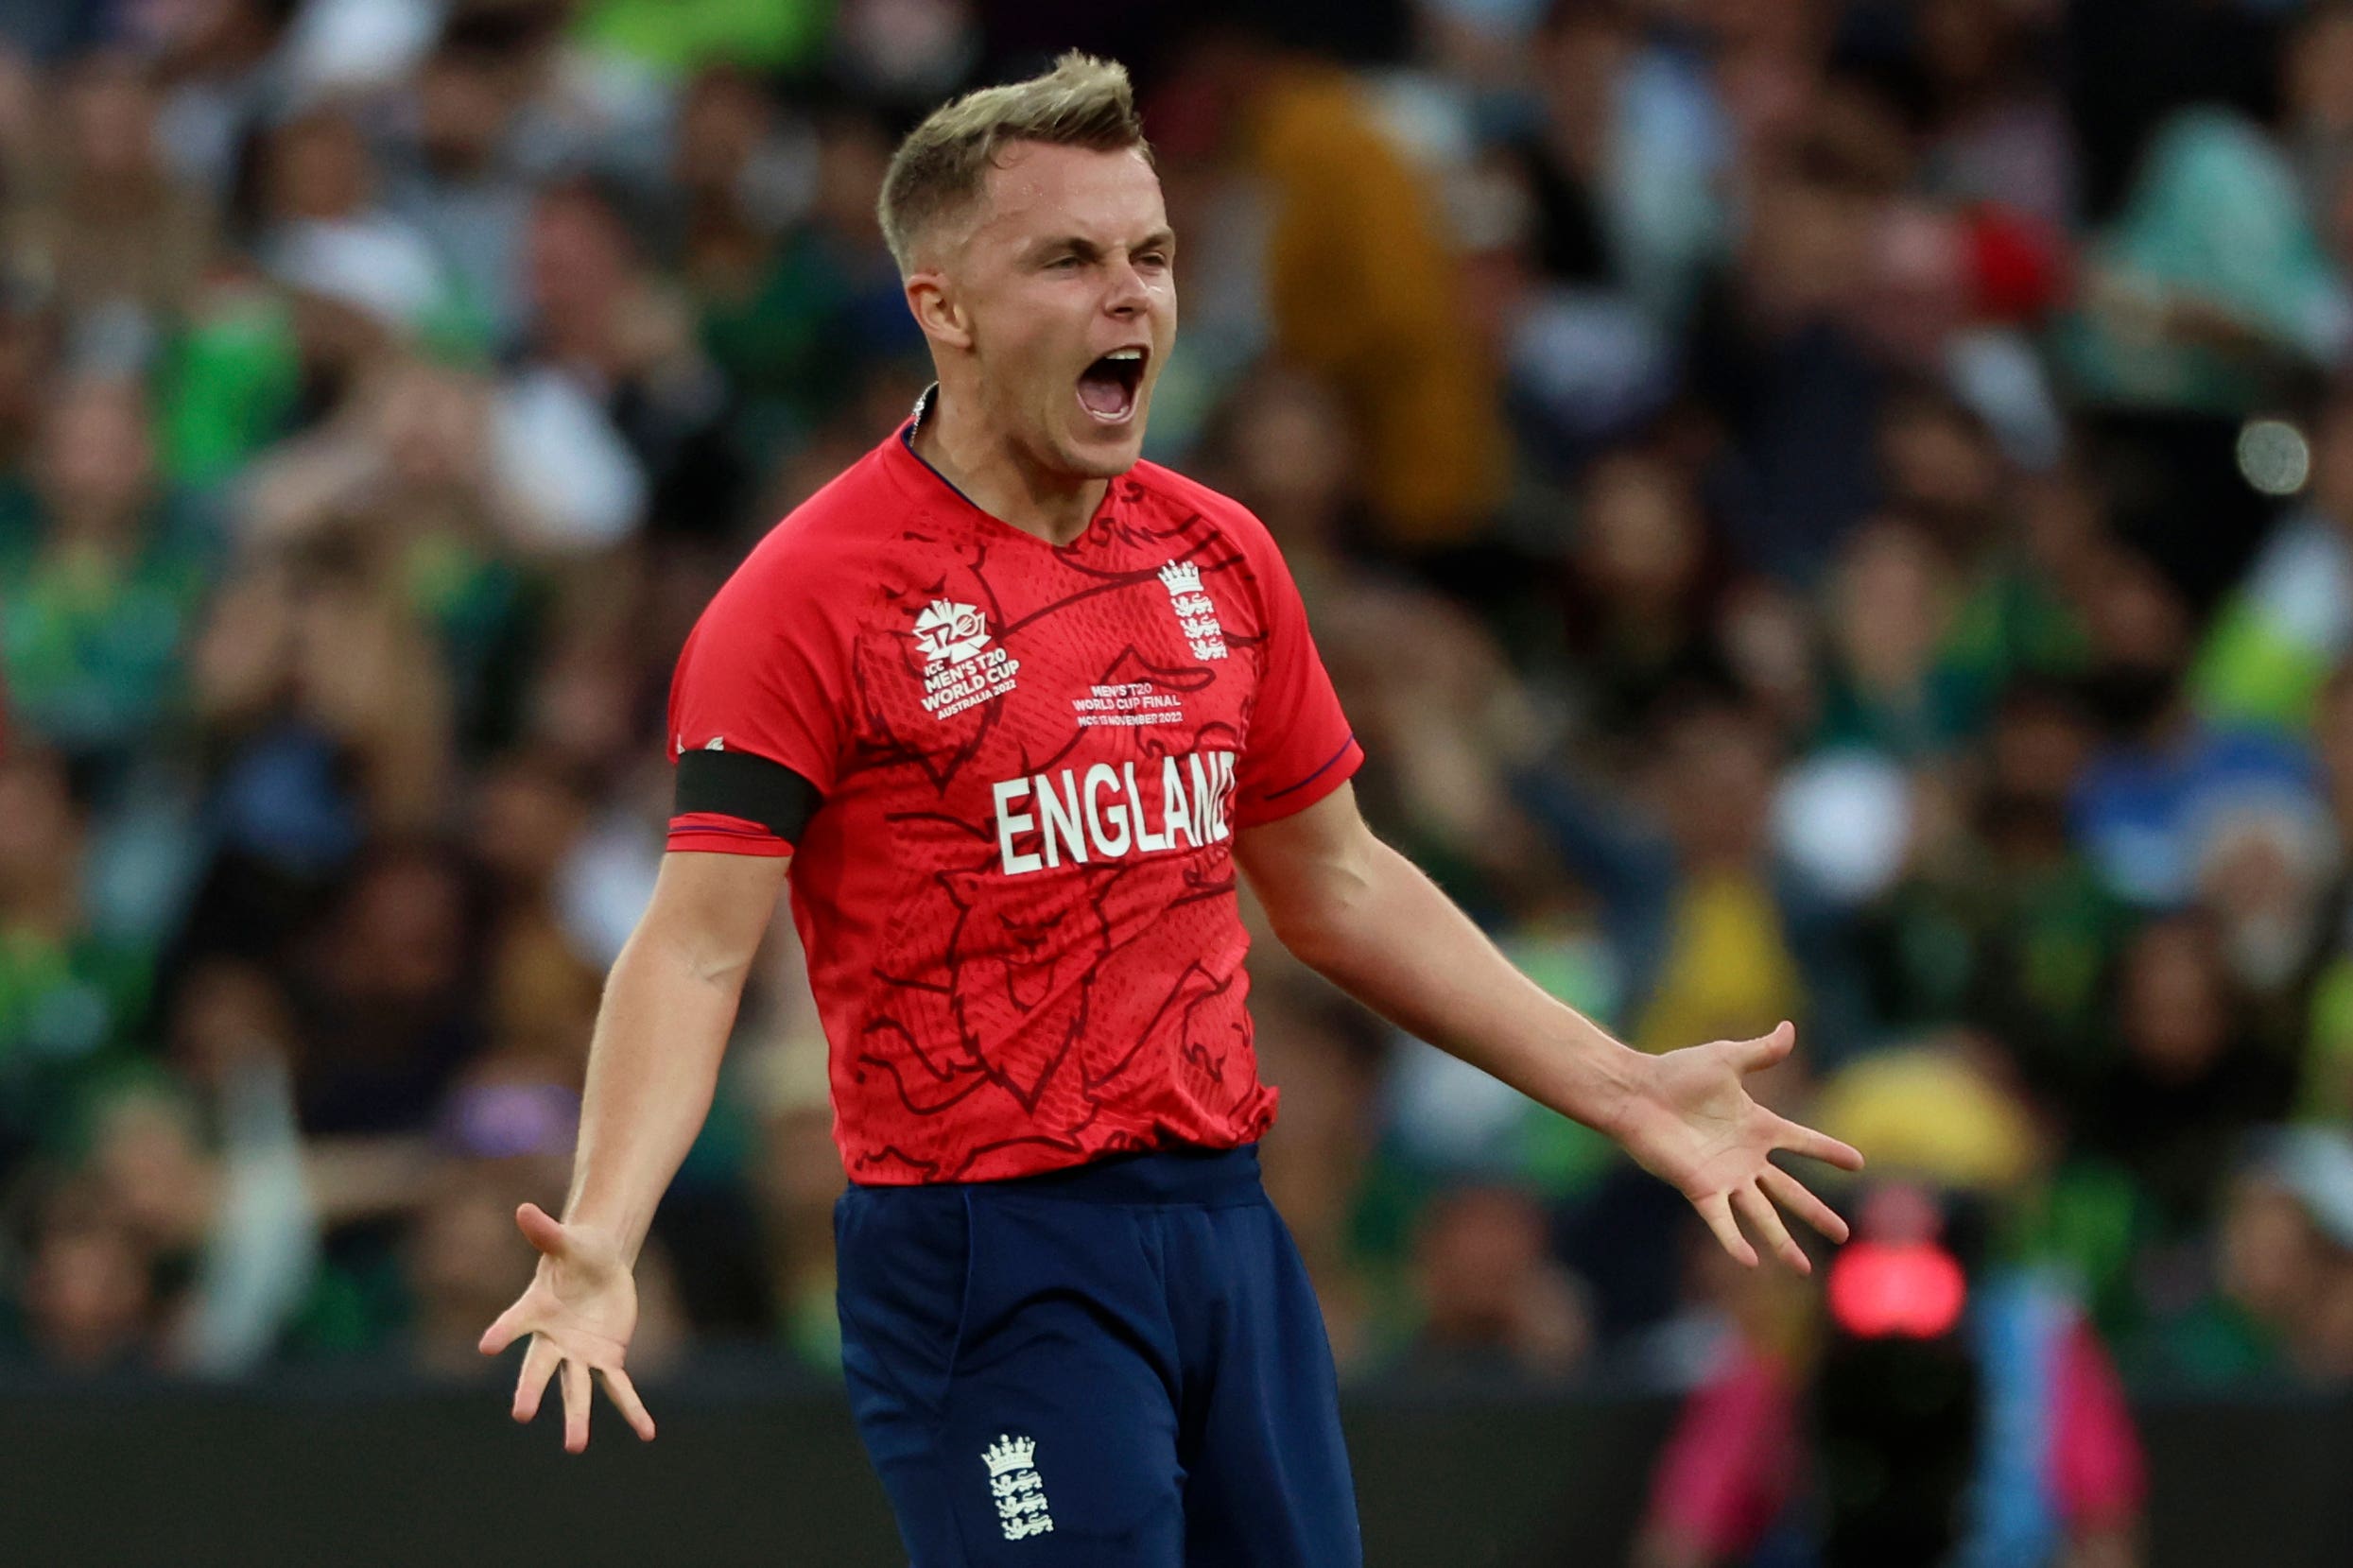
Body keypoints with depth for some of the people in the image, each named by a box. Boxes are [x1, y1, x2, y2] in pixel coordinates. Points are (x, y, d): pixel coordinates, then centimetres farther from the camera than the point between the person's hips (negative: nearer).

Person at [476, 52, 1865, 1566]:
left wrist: (1622, 1087, 17)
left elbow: (1339, 887, 21)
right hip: (990, 1255, -6)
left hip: (1227, 1223, 6)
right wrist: (601, 1239, -30)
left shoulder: (1222, 557, 10)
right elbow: (697, 948, -16)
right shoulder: (811, 596, -10)